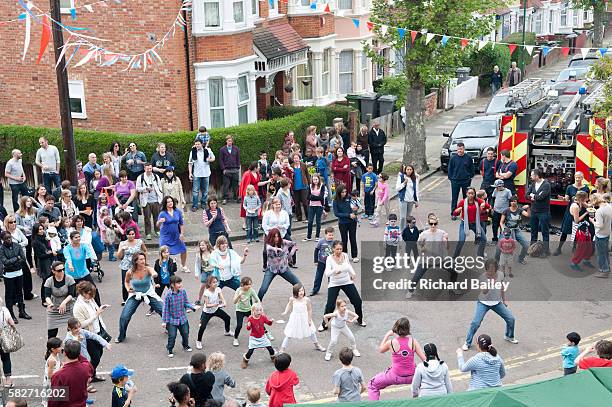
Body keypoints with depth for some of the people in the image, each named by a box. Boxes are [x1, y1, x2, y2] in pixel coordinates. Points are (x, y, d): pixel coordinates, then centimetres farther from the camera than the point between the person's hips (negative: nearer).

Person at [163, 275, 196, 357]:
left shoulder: (183, 292, -8)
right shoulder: (168, 295, -20)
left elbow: (186, 303, 3)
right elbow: (165, 308, -13)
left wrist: (193, 307, -13)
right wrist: (164, 321, -11)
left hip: (183, 318, 4)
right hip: (172, 319, -4)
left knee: (185, 333, 15)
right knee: (172, 336, -4)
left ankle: (185, 346, 43)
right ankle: (170, 350, 19)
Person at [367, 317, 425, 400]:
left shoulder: (391, 342, -14)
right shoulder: (413, 342, -11)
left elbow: (380, 350, 8)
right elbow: (424, 359, -11)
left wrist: (387, 335, 15)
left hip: (396, 377, -2)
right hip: (411, 377, 2)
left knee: (372, 385, 17)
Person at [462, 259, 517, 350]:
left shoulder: (500, 274, -9)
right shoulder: (483, 277, -22)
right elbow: (484, 292, -31)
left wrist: (504, 300, 12)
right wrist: (489, 281, -43)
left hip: (497, 302, 4)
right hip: (483, 303, -4)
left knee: (511, 319, 4)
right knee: (475, 323, -15)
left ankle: (509, 336, 32)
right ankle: (467, 343, 1)